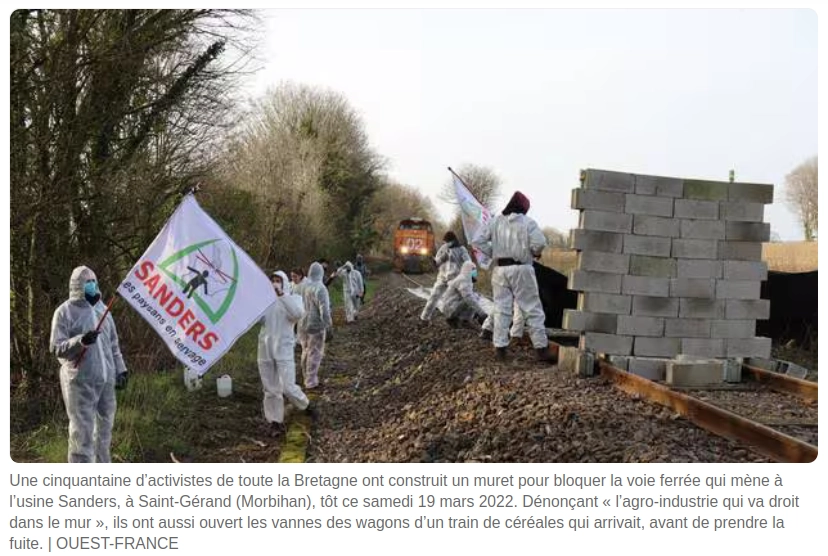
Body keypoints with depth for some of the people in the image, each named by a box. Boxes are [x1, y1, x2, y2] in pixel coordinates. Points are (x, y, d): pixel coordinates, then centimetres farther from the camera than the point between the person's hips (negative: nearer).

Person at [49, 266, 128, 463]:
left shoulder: (101, 308, 13)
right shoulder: (65, 312, -6)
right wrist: (80, 341, -26)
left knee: (104, 427, 13)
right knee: (82, 430, -6)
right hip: (80, 381, -6)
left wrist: (120, 370, 15)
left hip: (106, 379, 6)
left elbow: (113, 344, 18)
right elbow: (56, 348, -11)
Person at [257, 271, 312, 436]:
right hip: (265, 348, 3)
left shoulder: (293, 298, -1)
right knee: (270, 388, 7)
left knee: (288, 387, -9)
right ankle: (275, 422, 18)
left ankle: (305, 406, 20)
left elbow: (298, 313, -22)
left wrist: (282, 295, -25)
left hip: (284, 349, -3)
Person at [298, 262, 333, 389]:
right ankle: (311, 381, 7)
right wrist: (329, 326, -15)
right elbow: (324, 310, -21)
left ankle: (307, 377, 31)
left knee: (306, 351, 19)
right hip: (316, 325, -7)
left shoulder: (303, 287, 2)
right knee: (315, 353, 3)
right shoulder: (320, 288, -18)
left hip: (303, 324, 7)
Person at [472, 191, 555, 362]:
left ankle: (500, 348, 8)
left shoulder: (495, 221, 7)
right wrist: (534, 252, 5)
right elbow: (540, 243, -15)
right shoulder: (528, 222, -4)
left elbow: (478, 241, 1)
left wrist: (493, 253, 8)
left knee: (501, 309, 9)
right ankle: (541, 349, 2)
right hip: (521, 269, -3)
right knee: (532, 310, 2)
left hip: (500, 269, 3)